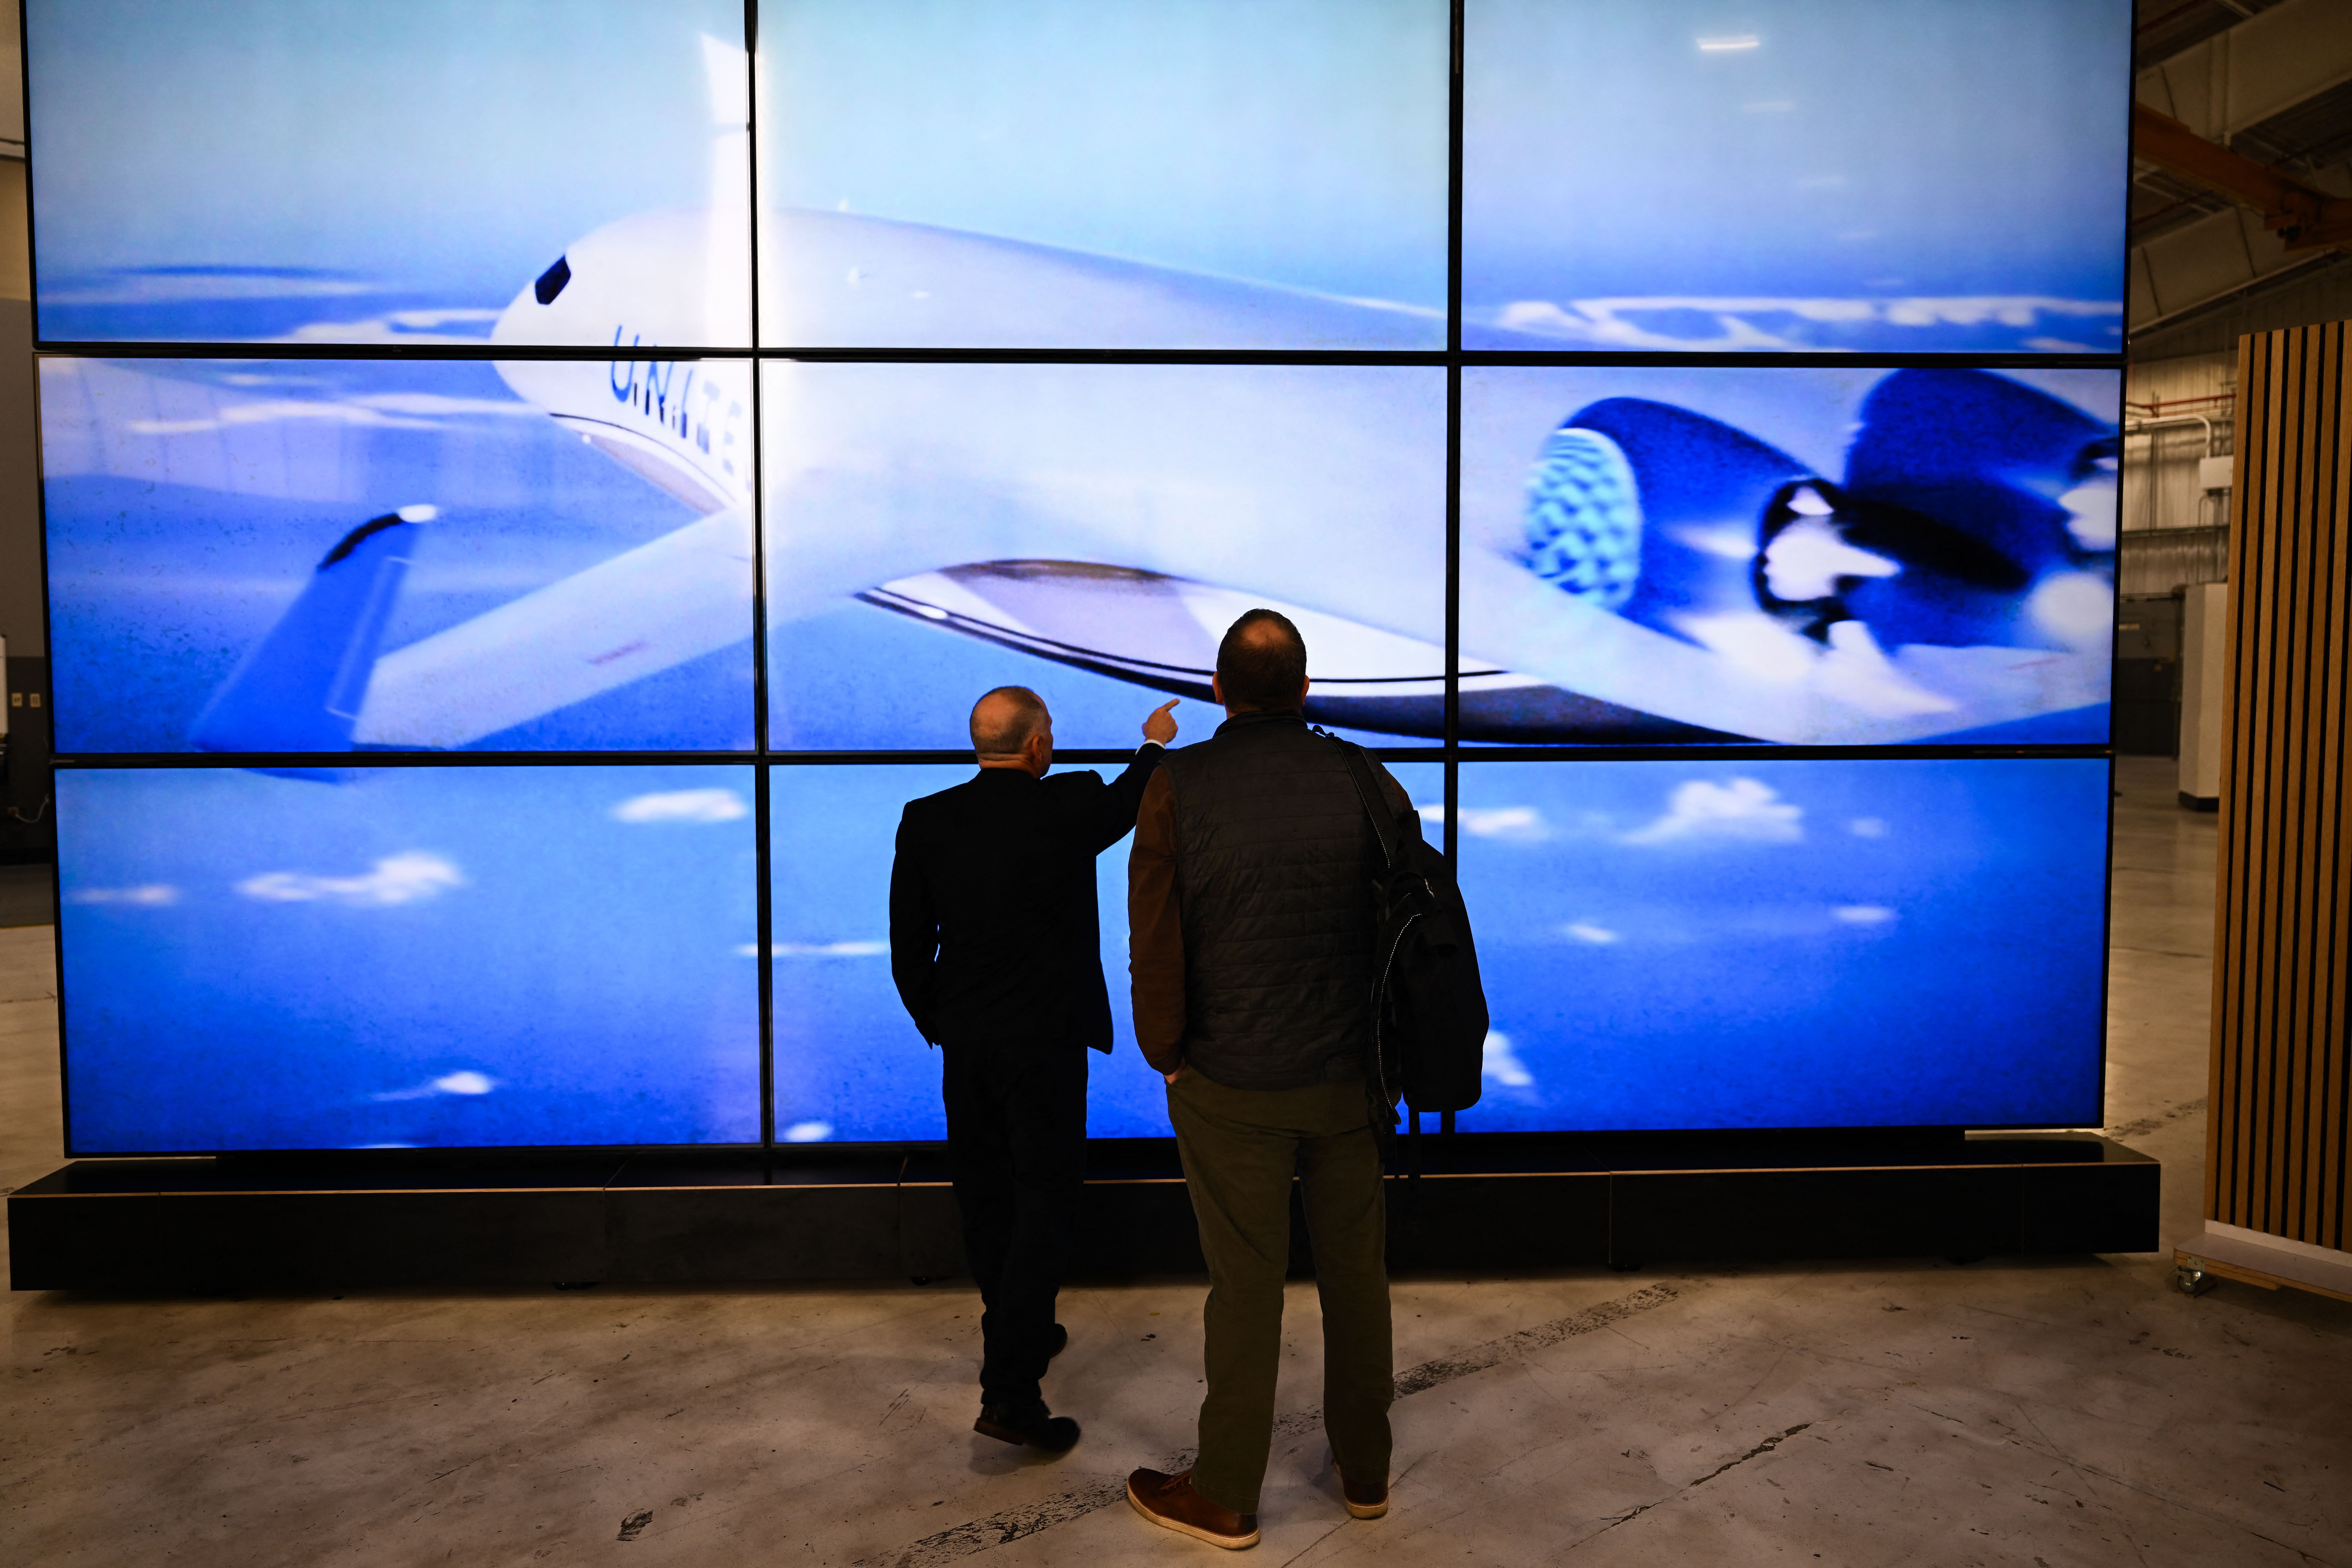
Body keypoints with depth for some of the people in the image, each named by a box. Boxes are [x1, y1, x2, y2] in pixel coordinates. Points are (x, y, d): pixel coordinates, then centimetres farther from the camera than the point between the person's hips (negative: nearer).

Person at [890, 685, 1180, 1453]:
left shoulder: (925, 821, -5)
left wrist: (938, 1028, 14)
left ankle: (1022, 1333, 39)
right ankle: (1010, 1390, -2)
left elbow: (909, 948, -1)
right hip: (1044, 1039, -5)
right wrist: (1156, 745, 30)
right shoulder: (1070, 806, -14)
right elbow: (1128, 804, 11)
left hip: (964, 1041, 5)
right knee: (1045, 1202, 1)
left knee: (986, 1197, 19)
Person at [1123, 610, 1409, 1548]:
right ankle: (1365, 1472, 34)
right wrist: (1387, 1046, 12)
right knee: (1356, 1273, 16)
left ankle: (1224, 1497, 25)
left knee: (1245, 1286, 8)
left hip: (1230, 1086, -2)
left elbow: (1154, 939, -10)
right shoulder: (1366, 782, -4)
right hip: (1351, 1077, 3)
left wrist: (1167, 1056, 3)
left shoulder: (1176, 787, -10)